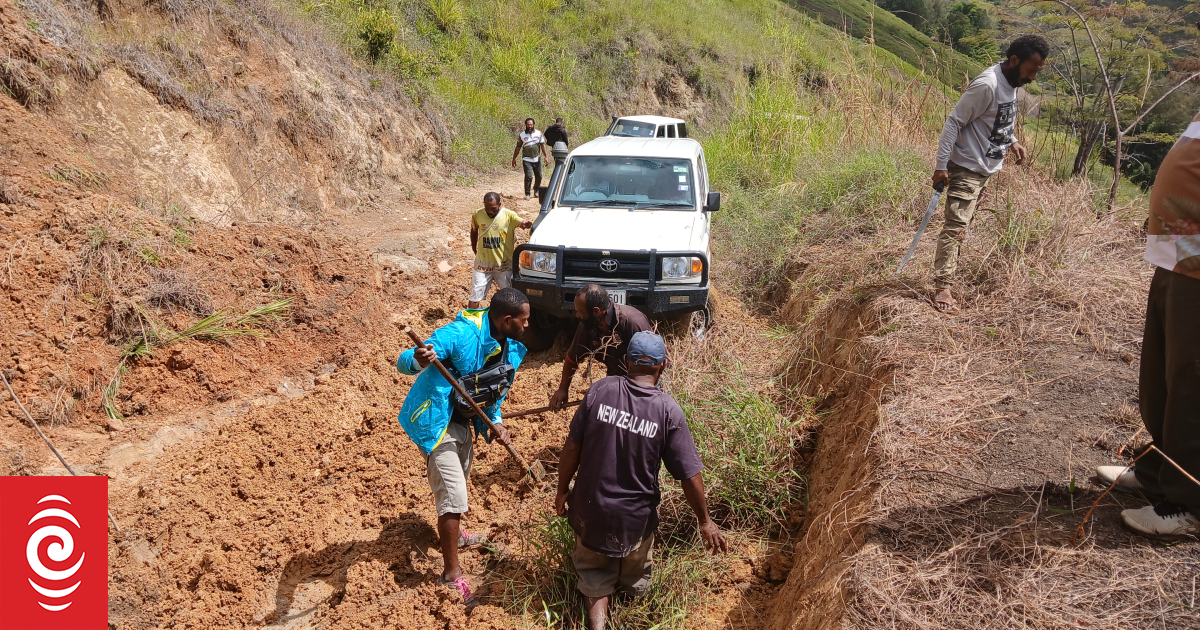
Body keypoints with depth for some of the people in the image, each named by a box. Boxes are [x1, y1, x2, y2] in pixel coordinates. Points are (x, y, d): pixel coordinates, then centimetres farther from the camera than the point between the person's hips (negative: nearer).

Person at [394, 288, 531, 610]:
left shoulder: (510, 348, -4)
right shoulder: (460, 334, -31)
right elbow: (403, 362, -36)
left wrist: (496, 423, -7)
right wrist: (417, 360, -59)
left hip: (462, 420, 8)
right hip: (436, 422, -8)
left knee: (458, 483, 28)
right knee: (453, 496, -8)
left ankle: (453, 533, 54)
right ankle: (451, 573, 7)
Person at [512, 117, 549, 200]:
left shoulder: (538, 133, 3)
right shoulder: (522, 135, 1)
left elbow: (542, 145, 3)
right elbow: (518, 147, 7)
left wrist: (545, 156, -7)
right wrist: (514, 159, 7)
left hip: (537, 159, 2)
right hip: (527, 160, -2)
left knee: (539, 176, 7)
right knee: (528, 176, -12)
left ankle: (536, 190, 30)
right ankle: (527, 194, -2)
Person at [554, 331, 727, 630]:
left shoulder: (601, 390, -15)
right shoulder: (668, 410, -18)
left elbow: (572, 446, -9)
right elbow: (690, 474, -14)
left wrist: (563, 490, 6)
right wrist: (704, 521, 0)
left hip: (590, 506, 1)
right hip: (635, 515, -1)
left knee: (595, 573, 22)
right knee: (634, 577, 30)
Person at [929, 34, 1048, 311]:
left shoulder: (1011, 82, 8)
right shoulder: (987, 85, -21)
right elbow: (954, 123, -20)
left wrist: (1012, 140, 9)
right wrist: (941, 165, -22)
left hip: (988, 168, 9)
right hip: (967, 168, -9)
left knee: (962, 225, 16)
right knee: (956, 227, -12)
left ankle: (950, 267, 26)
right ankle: (942, 287, -14)